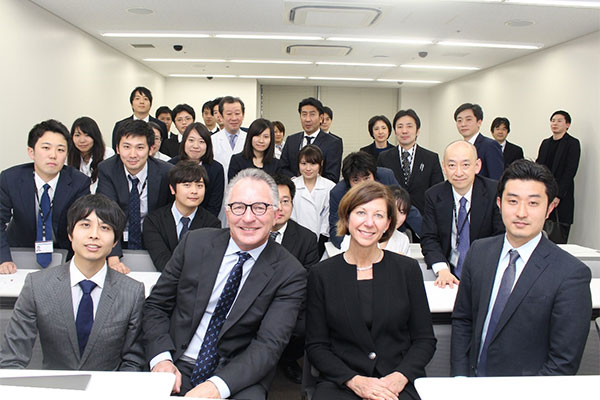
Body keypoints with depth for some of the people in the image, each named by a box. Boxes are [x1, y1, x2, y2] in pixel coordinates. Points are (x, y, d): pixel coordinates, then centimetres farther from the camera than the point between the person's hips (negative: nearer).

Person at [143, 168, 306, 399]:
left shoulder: (290, 274, -7)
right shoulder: (195, 242, 0)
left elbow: (269, 345, -13)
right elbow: (156, 305, 5)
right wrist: (161, 358, -10)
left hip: (238, 380, -1)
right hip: (178, 368, 2)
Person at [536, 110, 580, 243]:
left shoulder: (572, 143, -2)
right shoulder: (546, 143, 16)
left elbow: (570, 172, -10)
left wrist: (558, 196, -16)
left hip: (562, 198, -5)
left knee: (559, 240, -5)